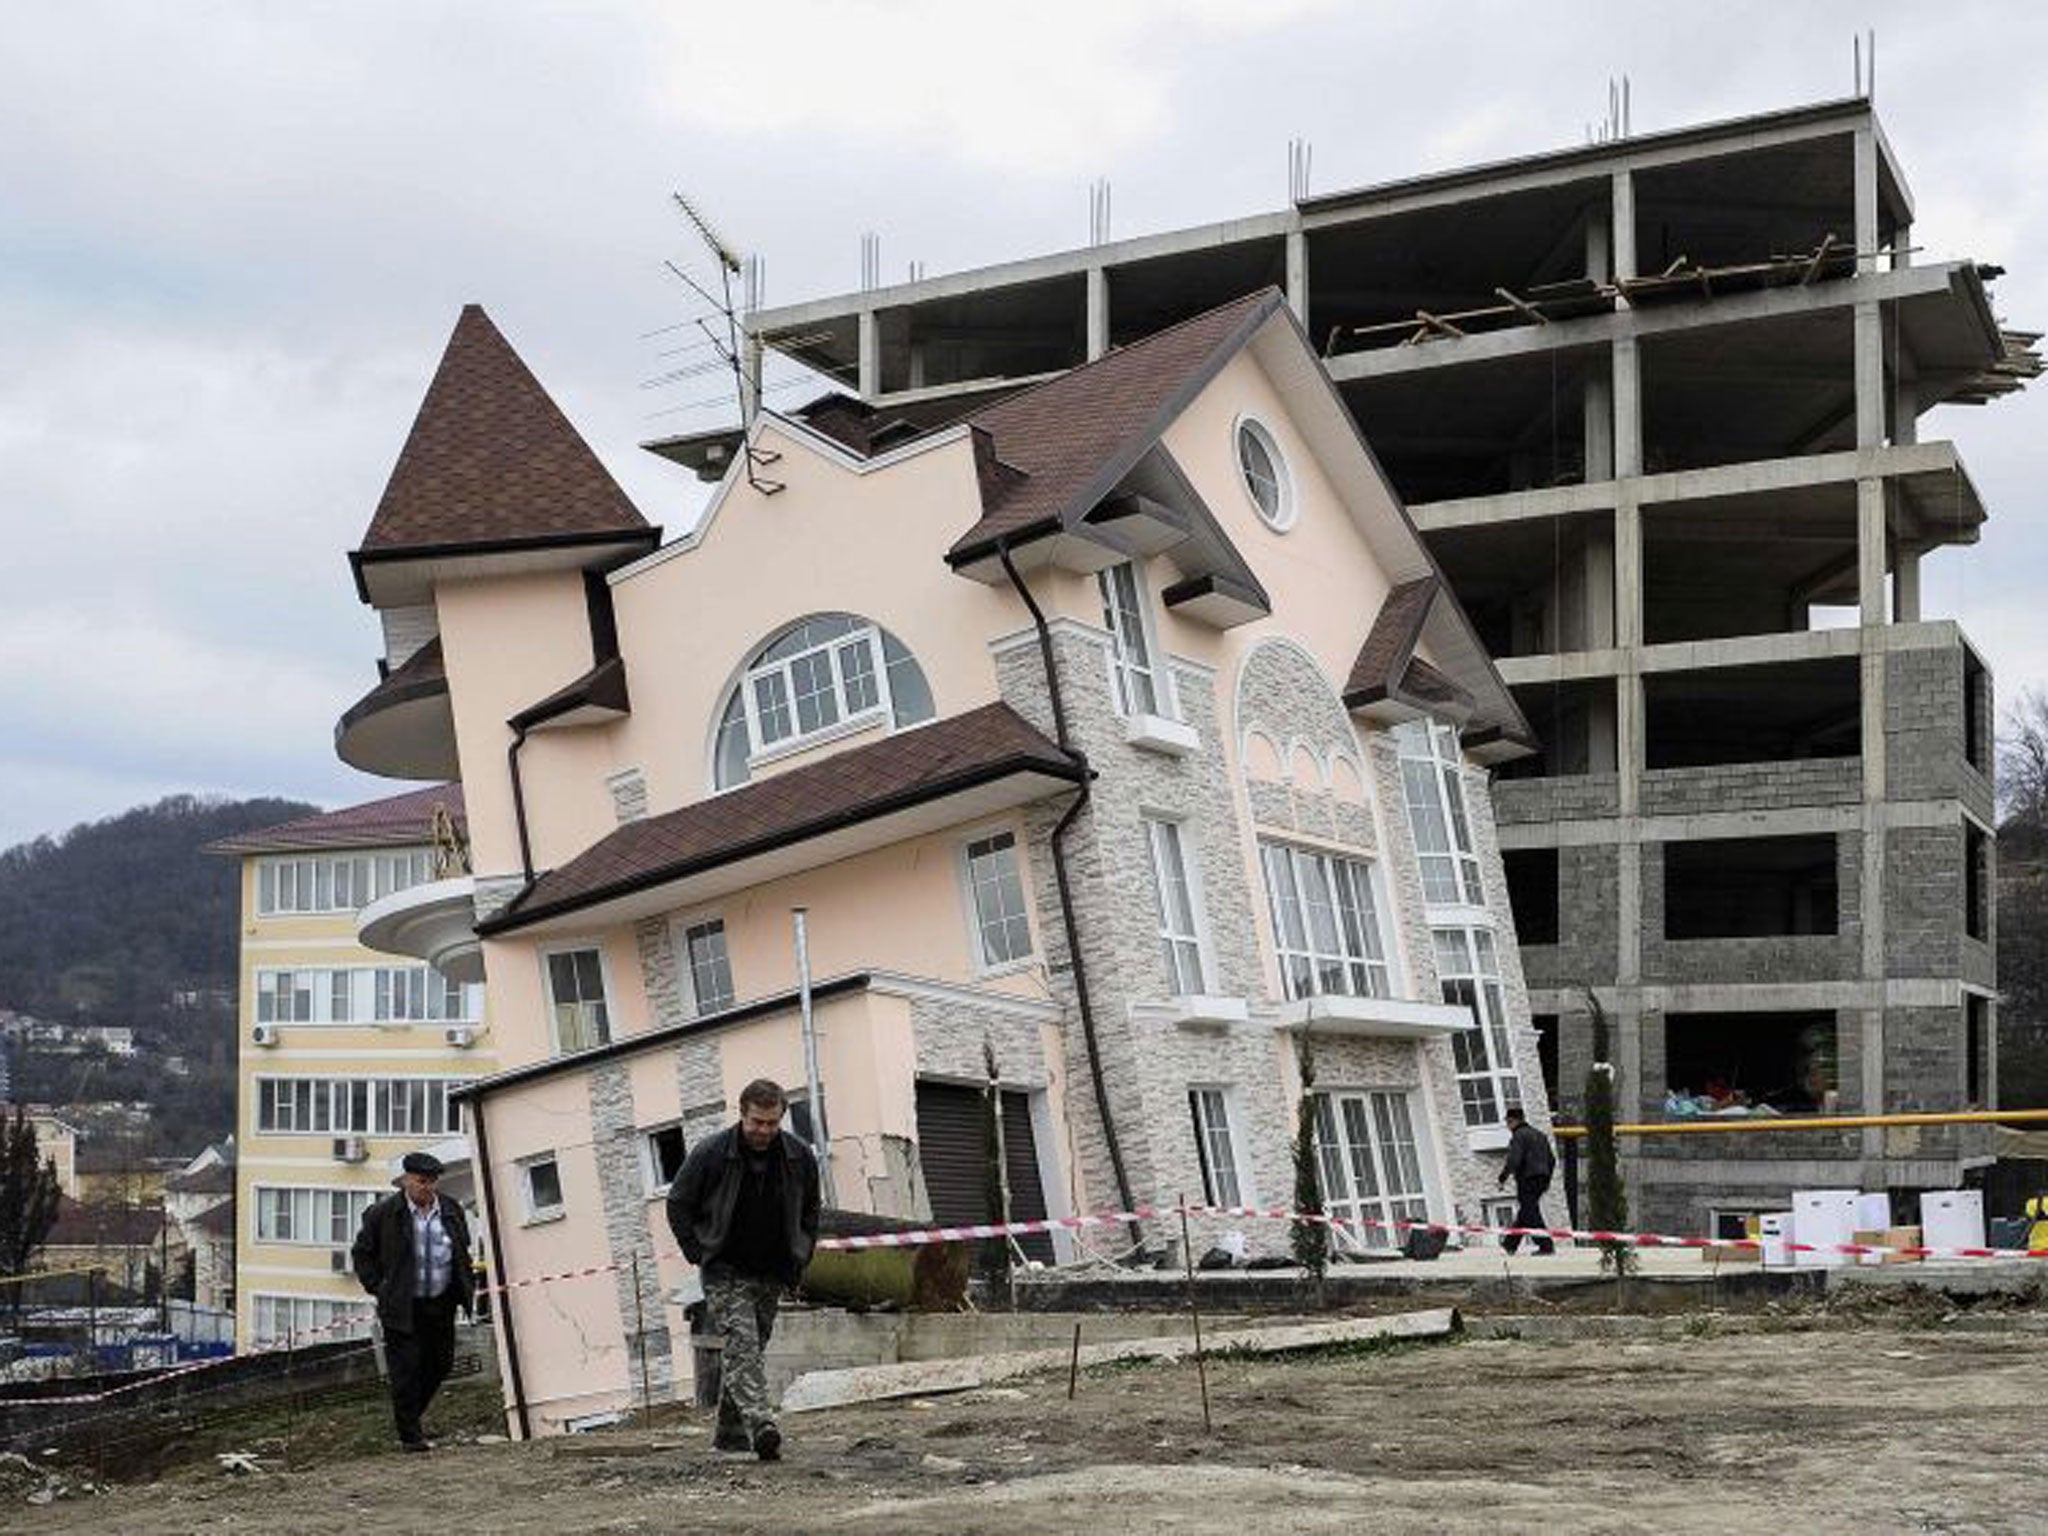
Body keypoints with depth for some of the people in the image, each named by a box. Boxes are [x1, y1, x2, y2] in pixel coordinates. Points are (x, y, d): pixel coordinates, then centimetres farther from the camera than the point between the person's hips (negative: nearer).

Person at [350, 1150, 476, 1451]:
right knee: (406, 1369, -4)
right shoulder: (383, 1214, -7)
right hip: (402, 1306, -4)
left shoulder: (452, 1212, 6)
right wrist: (378, 1288, -6)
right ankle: (409, 1434, 5)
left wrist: (468, 1287, 9)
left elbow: (463, 1253, 20)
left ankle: (411, 1416, 30)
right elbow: (362, 1253, 2)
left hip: (441, 1304, 4)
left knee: (440, 1363, 9)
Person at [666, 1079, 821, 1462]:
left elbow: (810, 1211, 16)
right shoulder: (710, 1154, -12)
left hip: (772, 1275, 4)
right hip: (726, 1272, -4)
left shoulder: (799, 1157, -1)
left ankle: (730, 1432, 21)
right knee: (742, 1343, -19)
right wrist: (699, 1255, -4)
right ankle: (760, 1424, -31)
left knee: (749, 1349, 10)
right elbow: (678, 1205, 0)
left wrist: (800, 1257, 8)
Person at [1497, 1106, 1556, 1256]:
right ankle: (1510, 1244, 26)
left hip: (1527, 1180, -9)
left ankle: (1547, 1245, -13)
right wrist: (1546, 1179, 26)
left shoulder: (1519, 1136, -11)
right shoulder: (1539, 1135, 17)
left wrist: (1503, 1176, -11)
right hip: (1542, 1180, 9)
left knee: (1530, 1214, -7)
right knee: (1524, 1213, 16)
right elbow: (1551, 1160, 20)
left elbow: (1514, 1160, -21)